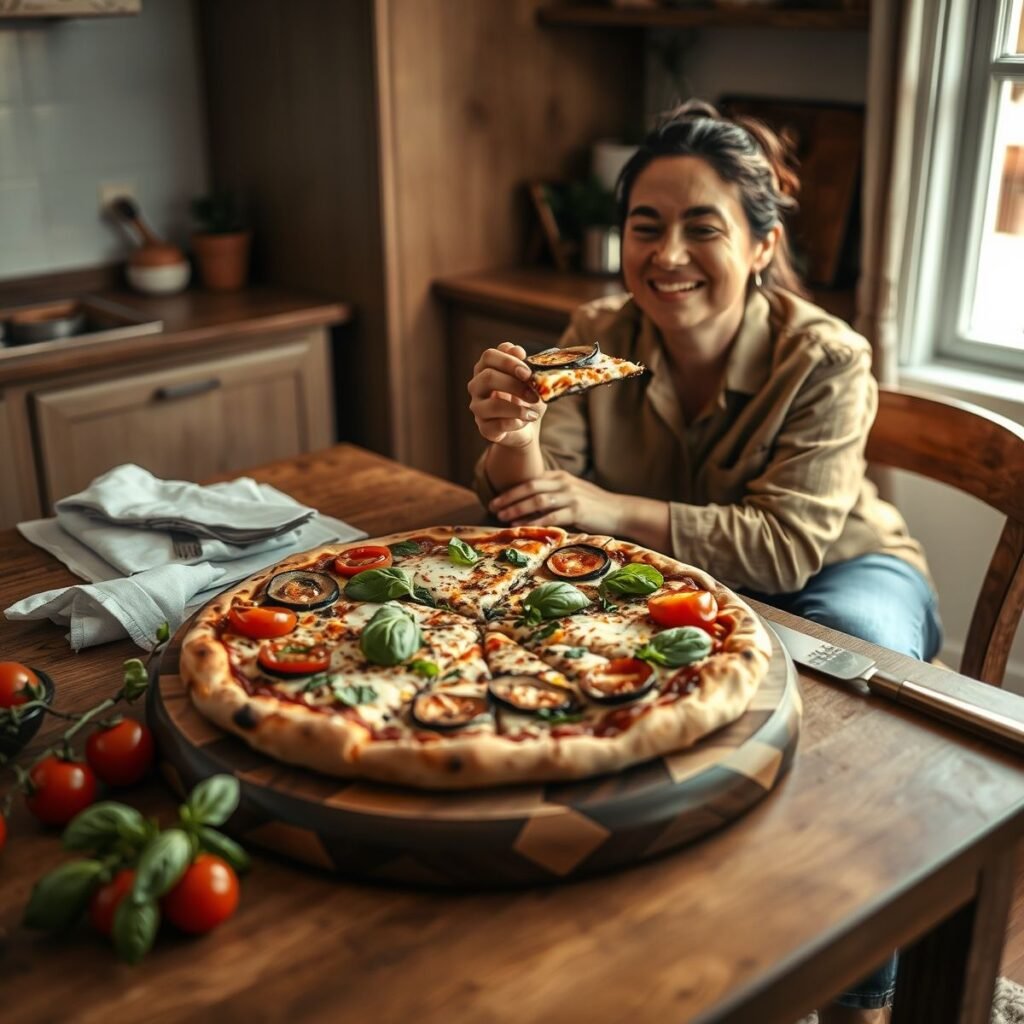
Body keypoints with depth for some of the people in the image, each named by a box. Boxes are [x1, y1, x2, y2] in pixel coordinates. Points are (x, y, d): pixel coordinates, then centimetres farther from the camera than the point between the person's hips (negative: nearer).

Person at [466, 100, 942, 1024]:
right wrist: (512, 442, -42)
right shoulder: (599, 337, -13)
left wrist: (615, 512, -37)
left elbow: (786, 548, -29)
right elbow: (533, 503, -18)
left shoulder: (825, 359, -24)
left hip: (842, 572, -2)